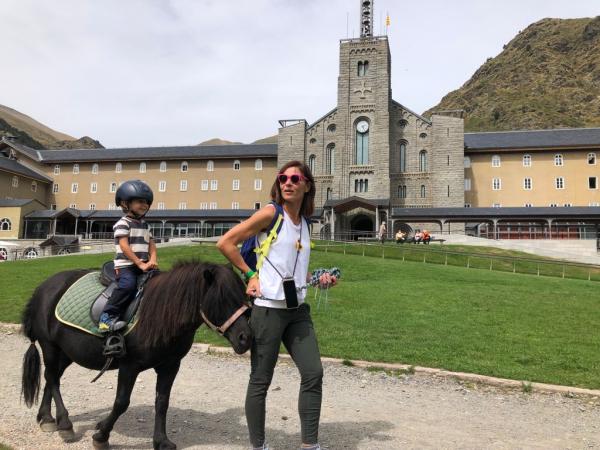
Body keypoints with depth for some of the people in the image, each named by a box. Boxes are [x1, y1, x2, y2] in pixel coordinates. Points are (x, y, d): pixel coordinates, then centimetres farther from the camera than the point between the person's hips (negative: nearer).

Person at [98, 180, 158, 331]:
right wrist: (140, 264, -21)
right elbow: (124, 246, -16)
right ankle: (108, 315, -21)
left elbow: (151, 244, 13)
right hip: (125, 265, -7)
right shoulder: (123, 223, -6)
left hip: (143, 265, 8)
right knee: (128, 284, -31)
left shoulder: (145, 225, 18)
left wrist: (152, 260, -8)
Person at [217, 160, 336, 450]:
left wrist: (318, 279, 9)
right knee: (261, 380, 4)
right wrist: (250, 274, -9)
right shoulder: (271, 213, -8)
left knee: (313, 374, 5)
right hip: (268, 308, -7)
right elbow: (225, 243, -10)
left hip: (298, 309, 7)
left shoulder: (304, 223, 11)